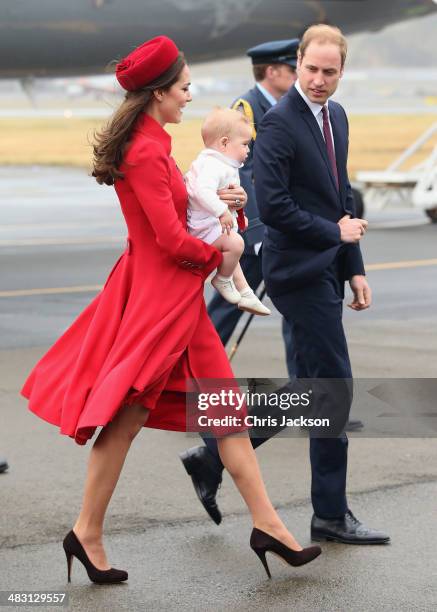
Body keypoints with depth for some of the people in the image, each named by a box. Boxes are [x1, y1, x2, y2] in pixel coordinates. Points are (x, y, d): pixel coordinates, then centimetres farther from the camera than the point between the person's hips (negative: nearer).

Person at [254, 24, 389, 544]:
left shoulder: (336, 115, 12)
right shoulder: (280, 122, -15)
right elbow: (272, 206, -22)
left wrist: (355, 269, 13)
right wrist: (334, 232, -12)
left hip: (324, 271, 9)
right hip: (300, 271, -9)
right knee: (334, 385, -5)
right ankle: (331, 515, 5)